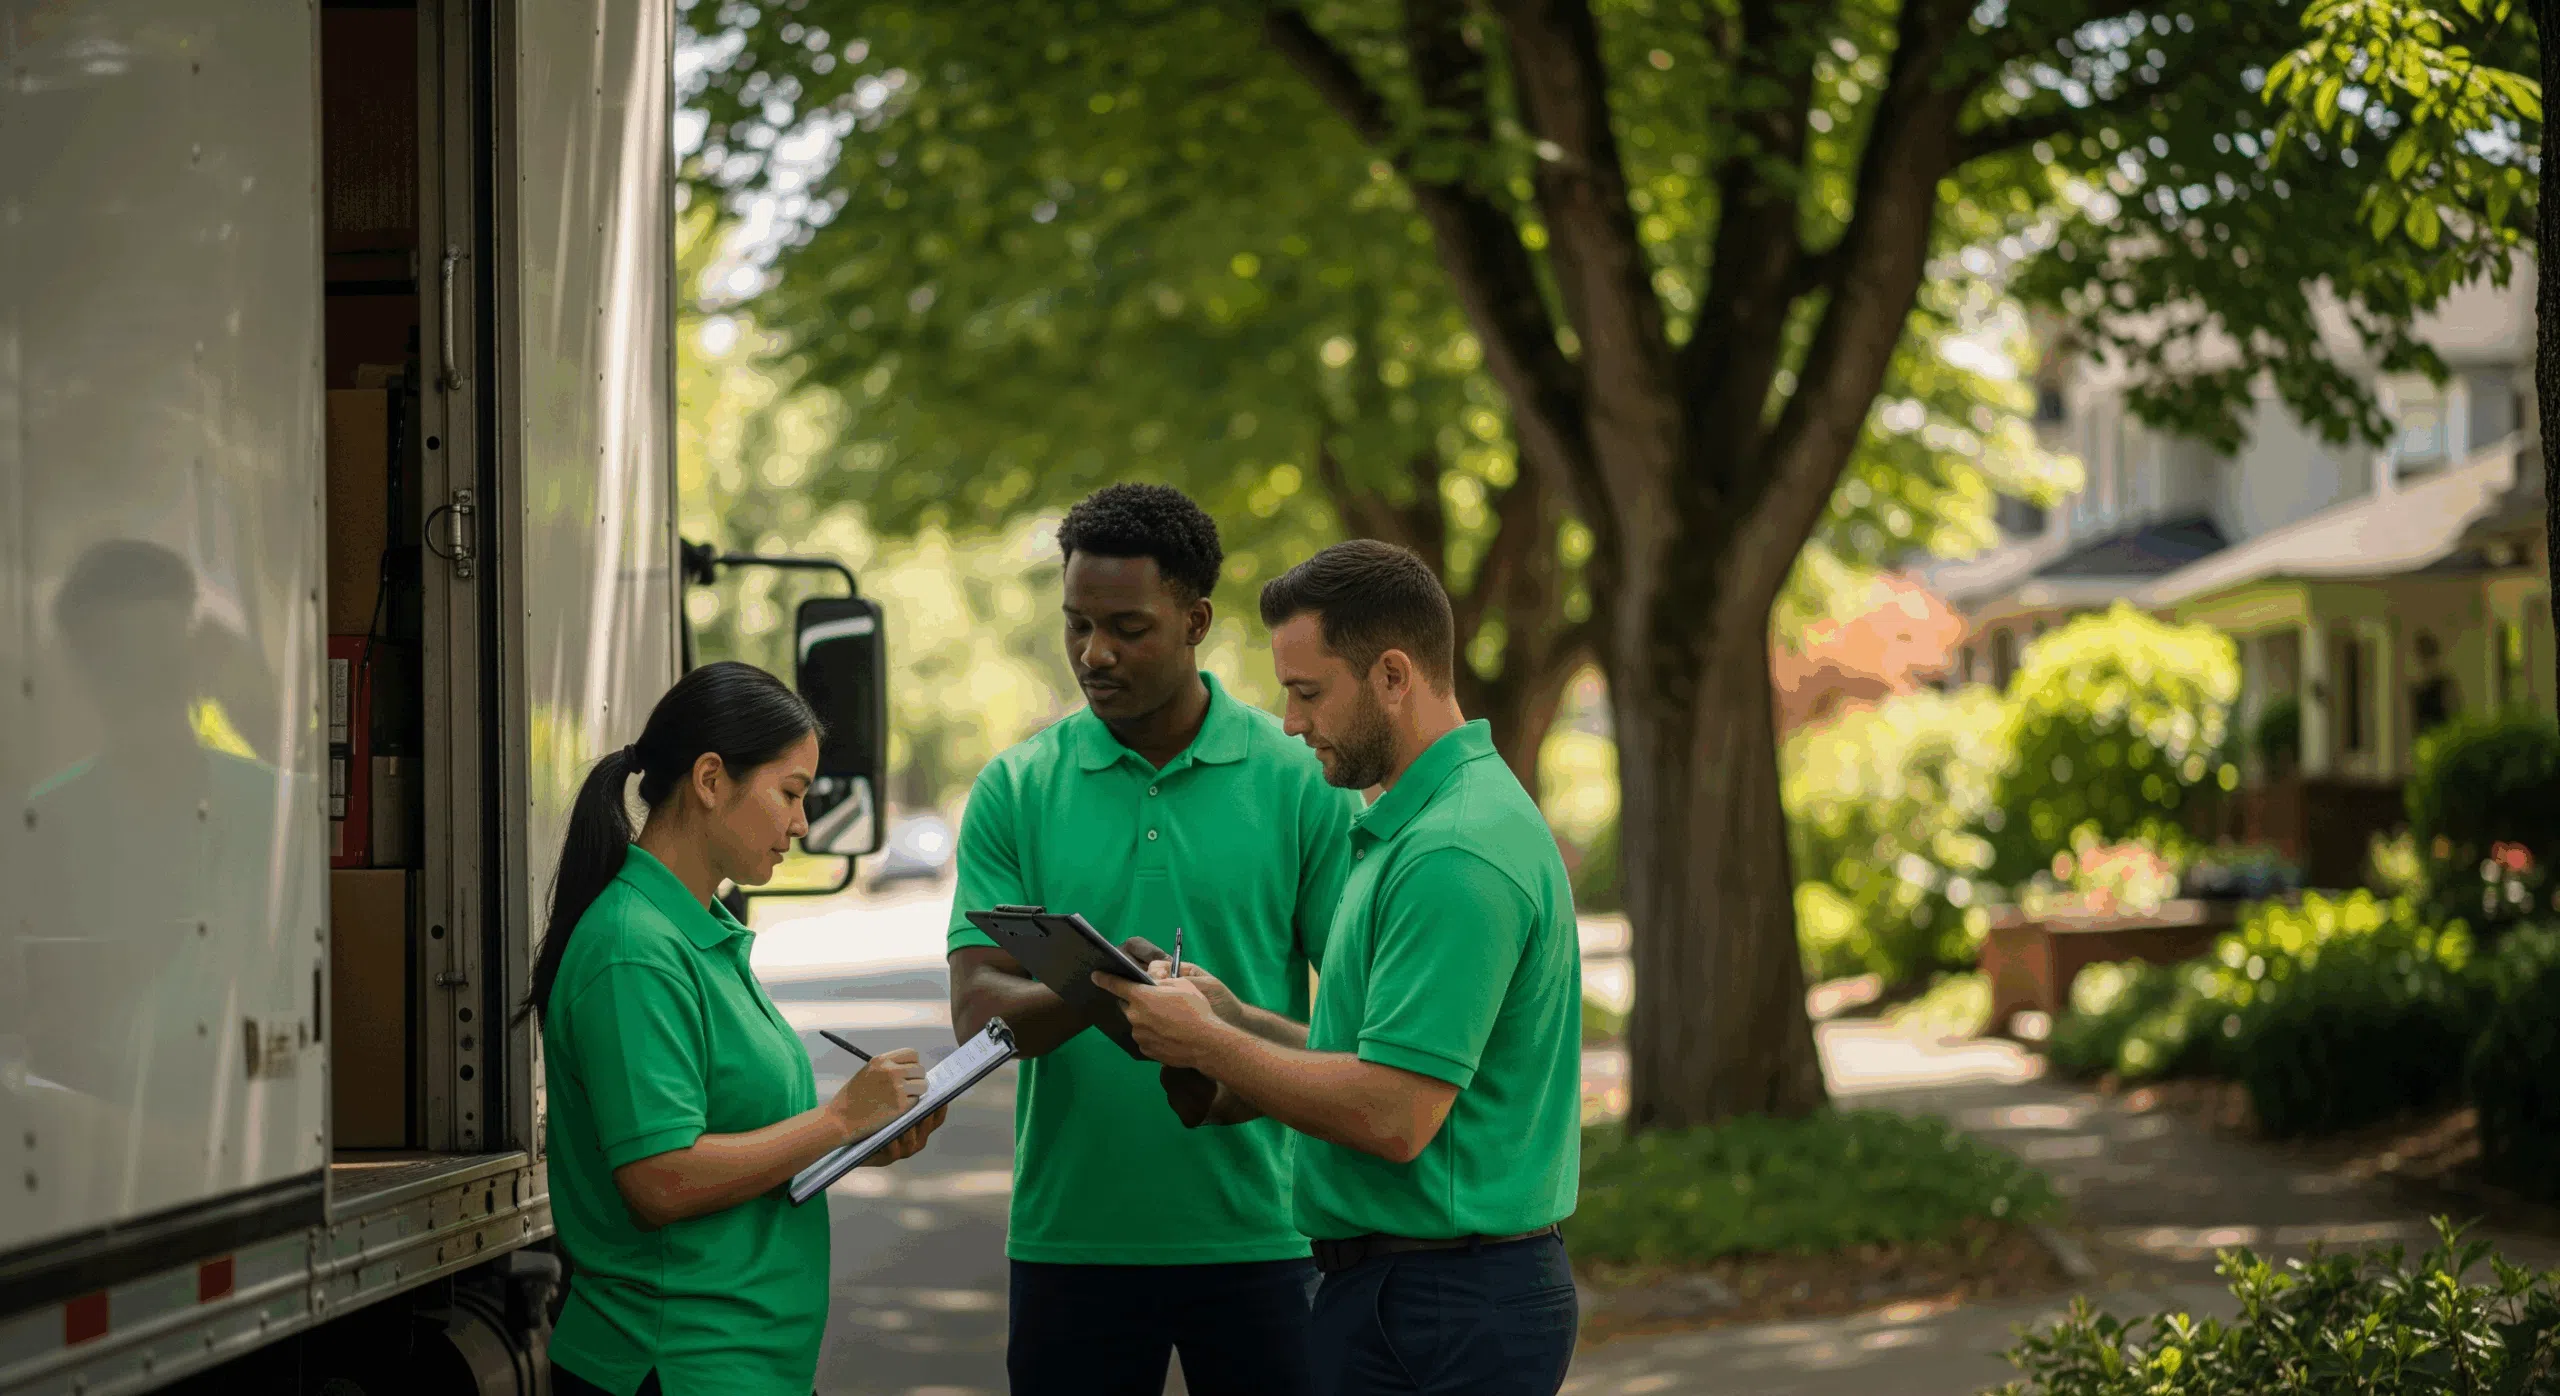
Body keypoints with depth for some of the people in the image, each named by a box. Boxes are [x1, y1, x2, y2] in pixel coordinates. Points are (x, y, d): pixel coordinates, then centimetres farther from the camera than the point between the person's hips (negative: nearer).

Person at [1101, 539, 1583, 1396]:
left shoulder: (1451, 857, -20)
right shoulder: (1421, 822, 15)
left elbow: (1394, 1116, -24)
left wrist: (1208, 1045, -13)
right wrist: (1240, 1022, 9)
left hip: (1437, 1312, -10)